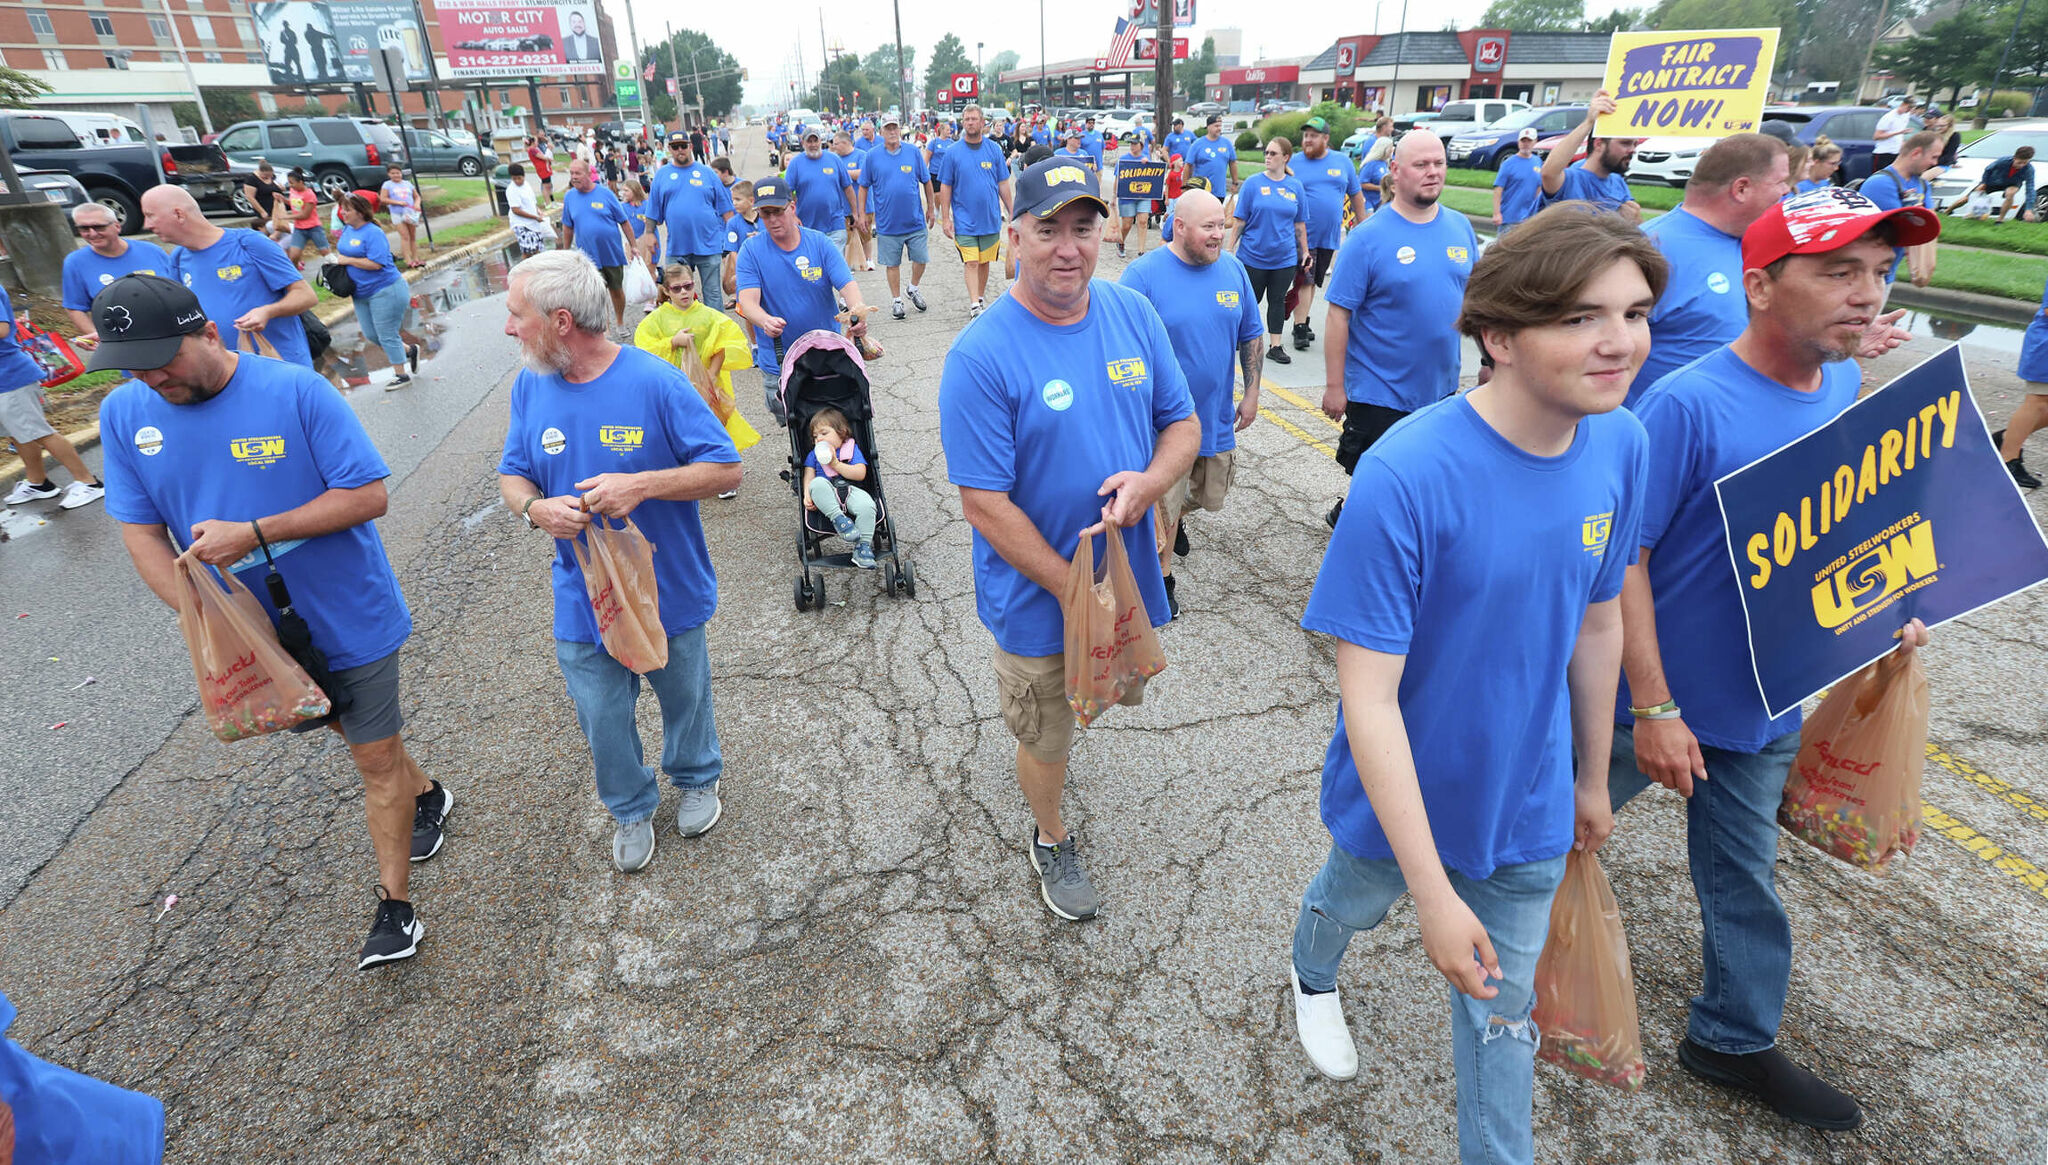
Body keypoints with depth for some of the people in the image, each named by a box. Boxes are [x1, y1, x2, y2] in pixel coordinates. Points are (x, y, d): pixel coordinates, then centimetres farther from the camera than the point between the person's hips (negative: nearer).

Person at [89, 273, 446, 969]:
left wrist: (254, 534, -26)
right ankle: (424, 795, 50)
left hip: (350, 620, -5)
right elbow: (141, 532, -1)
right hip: (256, 630, 5)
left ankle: (394, 905, 18)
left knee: (376, 758, 5)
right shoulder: (125, 414, -3)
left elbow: (370, 496, -20)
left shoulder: (297, 391, -19)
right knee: (351, 730, 23)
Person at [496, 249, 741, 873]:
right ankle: (631, 809, 45)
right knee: (603, 723, 17)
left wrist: (642, 483, -30)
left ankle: (696, 780, 51)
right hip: (582, 607, 3)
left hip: (670, 594, -3)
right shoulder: (530, 386, -4)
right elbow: (511, 475, 6)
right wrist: (536, 508, -18)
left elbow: (726, 470, -15)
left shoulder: (656, 383, -19)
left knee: (685, 700, 21)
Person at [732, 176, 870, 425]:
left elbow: (847, 284, -11)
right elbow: (748, 301, -15)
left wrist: (858, 312, -35)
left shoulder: (820, 243, -2)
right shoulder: (751, 250, -4)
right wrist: (766, 321, -39)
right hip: (777, 364, -1)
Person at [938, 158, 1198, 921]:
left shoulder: (1133, 314, -4)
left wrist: (1149, 481, -19)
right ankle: (1051, 840, 48)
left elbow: (1184, 423, 3)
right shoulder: (981, 357, -21)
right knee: (1047, 739, 17)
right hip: (1038, 598, -5)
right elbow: (986, 506, -21)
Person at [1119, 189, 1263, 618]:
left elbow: (1251, 336, 12)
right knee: (1163, 505, 2)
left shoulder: (1233, 268, 2)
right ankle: (1162, 578, 22)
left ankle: (1174, 515, 53)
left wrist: (1252, 394, 10)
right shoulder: (1143, 275, -13)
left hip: (1217, 417, 5)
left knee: (1212, 495, 20)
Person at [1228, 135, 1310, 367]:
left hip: (1284, 257, 2)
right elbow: (1239, 220, -3)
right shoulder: (1253, 184, -3)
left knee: (1277, 301, 7)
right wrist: (1229, 248, -6)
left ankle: (1275, 346, 14)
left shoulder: (1295, 186, 4)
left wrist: (1304, 251, 10)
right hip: (1253, 255, -2)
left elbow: (1300, 223, 10)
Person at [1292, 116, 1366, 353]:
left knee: (1313, 281, 13)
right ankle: (1300, 327, -7)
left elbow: (1356, 195, 14)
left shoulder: (1343, 162, 7)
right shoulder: (1293, 164, -1)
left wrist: (1362, 226, 13)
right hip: (1302, 235, -3)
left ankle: (1303, 321, 24)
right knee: (1305, 280, -9)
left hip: (1329, 236, 4)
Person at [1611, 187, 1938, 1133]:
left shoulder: (1845, 388, 0)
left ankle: (1735, 1040, 39)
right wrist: (1654, 708, -23)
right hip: (1657, 701, -6)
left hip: (1768, 701, 7)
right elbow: (1624, 558, -24)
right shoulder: (1687, 404, -24)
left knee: (1742, 873, 19)